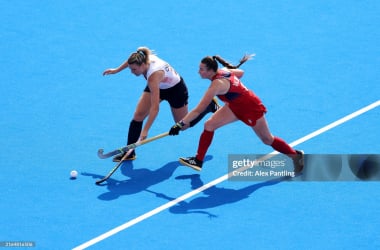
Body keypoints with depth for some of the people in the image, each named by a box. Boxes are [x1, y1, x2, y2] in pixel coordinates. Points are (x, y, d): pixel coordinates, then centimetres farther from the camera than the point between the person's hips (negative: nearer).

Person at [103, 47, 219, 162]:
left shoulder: (153, 75, -45)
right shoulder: (143, 58, -27)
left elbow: (155, 108, -47)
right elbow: (132, 61, 3)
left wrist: (145, 130, -51)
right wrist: (117, 70, 6)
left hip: (176, 89, -7)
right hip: (159, 86, 7)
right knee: (138, 115, -10)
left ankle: (210, 104, 35)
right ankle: (129, 152, -4)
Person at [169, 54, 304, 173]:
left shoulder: (216, 85, -34)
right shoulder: (222, 71, -12)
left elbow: (198, 110, -36)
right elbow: (240, 72, 8)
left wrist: (181, 124, -35)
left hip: (252, 108, -9)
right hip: (236, 106, 9)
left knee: (267, 140, 10)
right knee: (209, 125, -5)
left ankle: (295, 155, 31)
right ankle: (198, 160, 0)